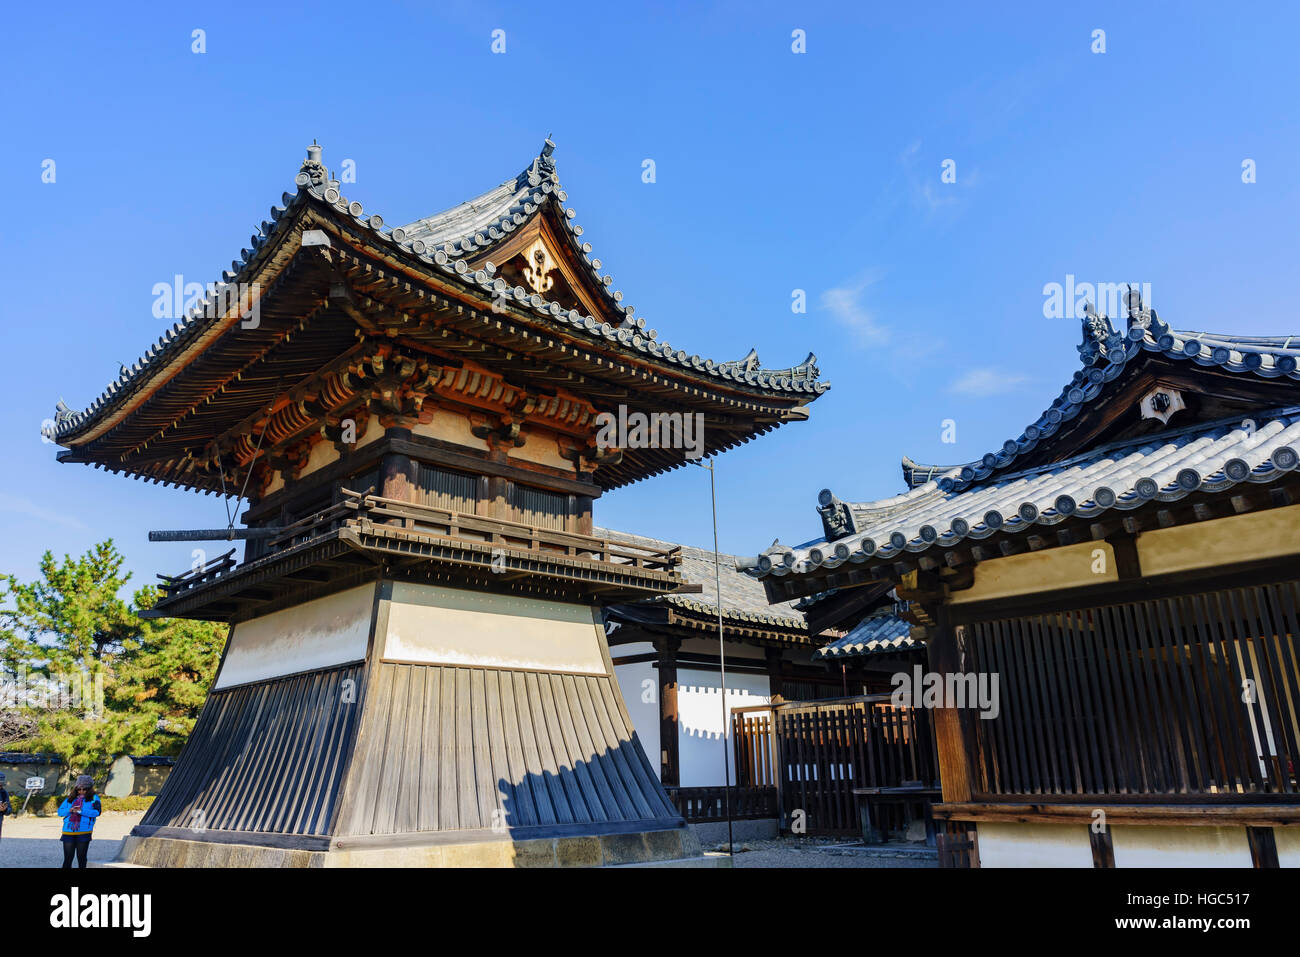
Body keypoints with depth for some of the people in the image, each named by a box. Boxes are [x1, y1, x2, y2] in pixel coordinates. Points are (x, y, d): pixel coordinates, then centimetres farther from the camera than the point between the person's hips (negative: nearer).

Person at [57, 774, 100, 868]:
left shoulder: (94, 798, 6)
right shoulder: (70, 799, 16)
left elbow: (97, 812, -7)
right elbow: (60, 811, 12)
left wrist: (81, 811, -18)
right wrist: (70, 810, -9)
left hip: (84, 832, -2)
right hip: (68, 832, 2)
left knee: (81, 858, 4)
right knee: (67, 858, 2)